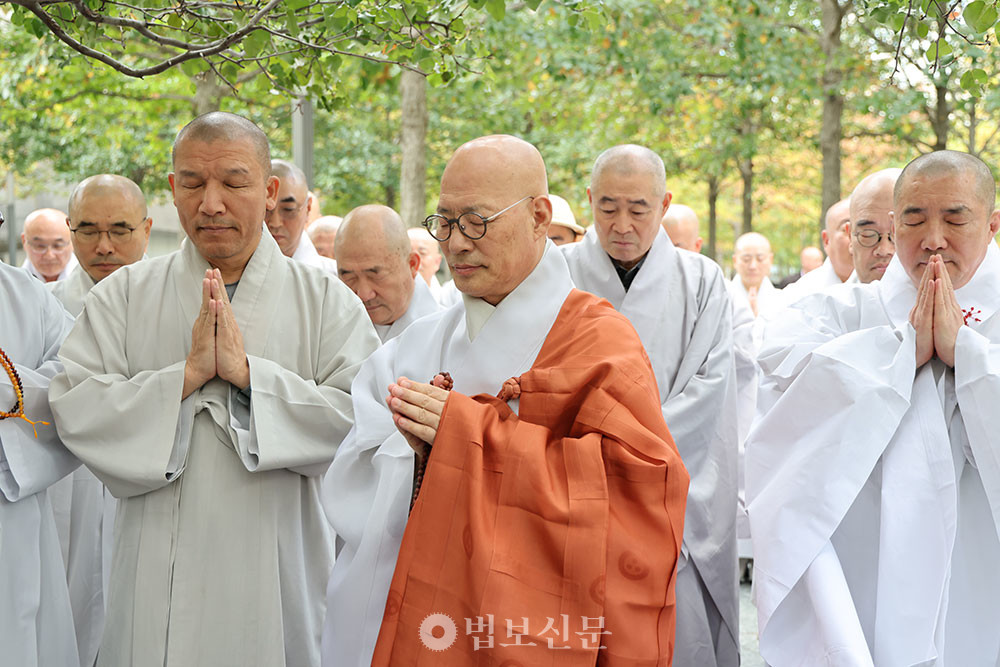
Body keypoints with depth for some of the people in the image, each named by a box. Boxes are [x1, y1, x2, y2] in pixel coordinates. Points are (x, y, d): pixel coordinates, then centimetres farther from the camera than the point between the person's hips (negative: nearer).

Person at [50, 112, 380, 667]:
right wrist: (187, 374, -16)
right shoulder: (123, 295, 4)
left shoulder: (326, 301, 1)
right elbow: (72, 410, -7)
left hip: (275, 574, 0)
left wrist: (247, 371, -18)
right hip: (158, 577, 1)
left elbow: (365, 419, -12)